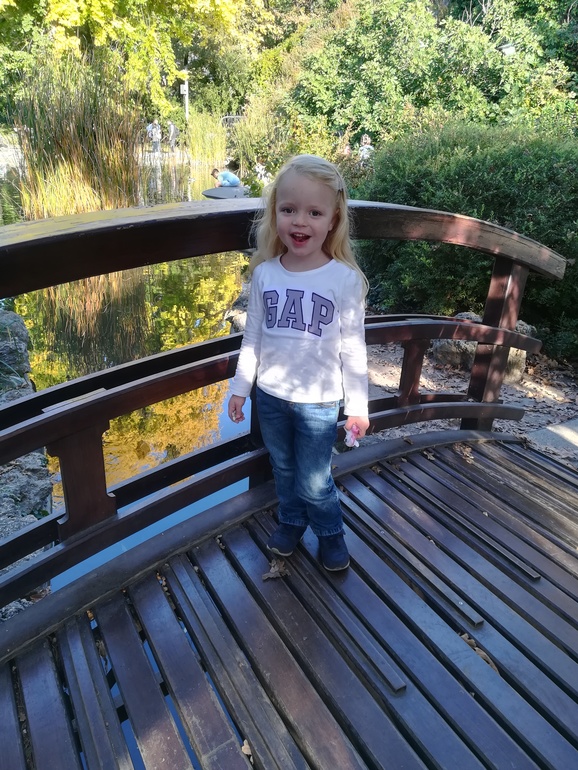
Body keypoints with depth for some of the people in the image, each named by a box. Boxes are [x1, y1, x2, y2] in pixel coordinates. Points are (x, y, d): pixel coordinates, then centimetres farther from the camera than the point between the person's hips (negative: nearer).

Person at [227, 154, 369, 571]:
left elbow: (352, 347, -9)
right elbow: (253, 335, 3)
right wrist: (240, 386, 7)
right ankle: (292, 521, 49)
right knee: (283, 469, 22)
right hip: (270, 395, 4)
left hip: (318, 401, -3)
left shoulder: (345, 279, -15)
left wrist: (358, 404, -5)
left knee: (314, 481, 10)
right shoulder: (264, 273, -6)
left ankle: (331, 531, 39)